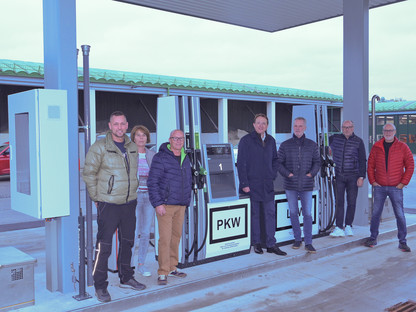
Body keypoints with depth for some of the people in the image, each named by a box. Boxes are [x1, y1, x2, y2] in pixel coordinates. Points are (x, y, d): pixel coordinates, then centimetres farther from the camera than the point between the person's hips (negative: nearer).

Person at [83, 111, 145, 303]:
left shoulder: (132, 147, 9)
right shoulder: (100, 147, -9)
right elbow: (88, 174, -6)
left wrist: (132, 193, 14)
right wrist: (96, 198, -6)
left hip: (129, 203, 6)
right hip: (108, 204, -6)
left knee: (127, 242, 16)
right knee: (104, 246, -3)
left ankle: (126, 278, 32)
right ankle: (100, 286, 10)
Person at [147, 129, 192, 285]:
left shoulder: (185, 159, 13)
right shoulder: (160, 158, -8)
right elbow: (152, 182, -11)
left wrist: (187, 201, 18)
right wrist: (158, 203, -15)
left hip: (181, 205, 6)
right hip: (165, 205, -6)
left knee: (176, 236, 12)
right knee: (165, 238, -8)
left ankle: (172, 267, 25)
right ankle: (162, 273, 1)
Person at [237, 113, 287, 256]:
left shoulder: (271, 140, 10)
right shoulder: (246, 140, -6)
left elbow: (275, 159, 21)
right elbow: (241, 163, -7)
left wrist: (273, 174, 6)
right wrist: (244, 184, -12)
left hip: (267, 185, 5)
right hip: (252, 184, -4)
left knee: (270, 214, 5)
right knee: (254, 214, 5)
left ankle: (271, 244, 12)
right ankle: (256, 243, 17)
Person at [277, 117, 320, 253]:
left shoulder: (312, 145, 4)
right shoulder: (285, 145, 1)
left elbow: (317, 162, 11)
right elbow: (278, 162, 4)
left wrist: (312, 173, -5)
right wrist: (287, 174, -9)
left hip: (306, 185, 0)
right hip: (290, 185, 0)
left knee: (307, 214, -1)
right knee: (293, 213, 7)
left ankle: (308, 243, 5)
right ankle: (297, 239, 21)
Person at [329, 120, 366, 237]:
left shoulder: (358, 142, 0)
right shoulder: (334, 138, 5)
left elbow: (362, 161, 1)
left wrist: (361, 177, -5)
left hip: (352, 176, -1)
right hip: (338, 176, 1)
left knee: (351, 202, 3)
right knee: (339, 202, -5)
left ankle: (348, 226, 17)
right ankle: (339, 229, -7)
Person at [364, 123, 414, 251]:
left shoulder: (402, 147, 0)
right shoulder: (376, 147, 5)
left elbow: (410, 166, 0)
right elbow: (370, 165, 8)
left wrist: (403, 183, -6)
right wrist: (372, 181, -1)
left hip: (396, 188, -1)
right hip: (379, 187, 2)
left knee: (400, 215, 0)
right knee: (375, 213, 5)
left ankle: (402, 242, 11)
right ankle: (373, 238, 17)